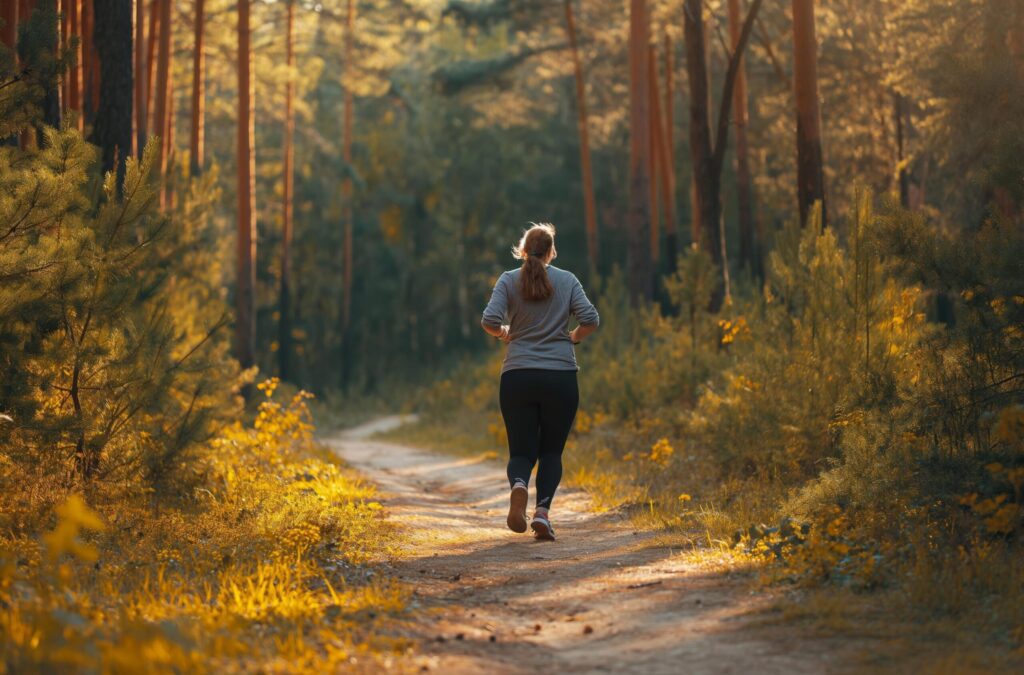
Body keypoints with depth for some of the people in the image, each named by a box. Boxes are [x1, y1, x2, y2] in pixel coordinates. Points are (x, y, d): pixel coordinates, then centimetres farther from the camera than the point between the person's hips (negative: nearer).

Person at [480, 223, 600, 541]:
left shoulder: (509, 280, 2)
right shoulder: (567, 281, 4)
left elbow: (490, 320, -10)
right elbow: (590, 320, -6)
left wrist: (504, 333, 10)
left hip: (517, 377, 0)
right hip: (561, 377, 0)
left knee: (521, 451, 8)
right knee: (551, 451, 12)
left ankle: (519, 484, -26)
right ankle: (543, 511, -9)